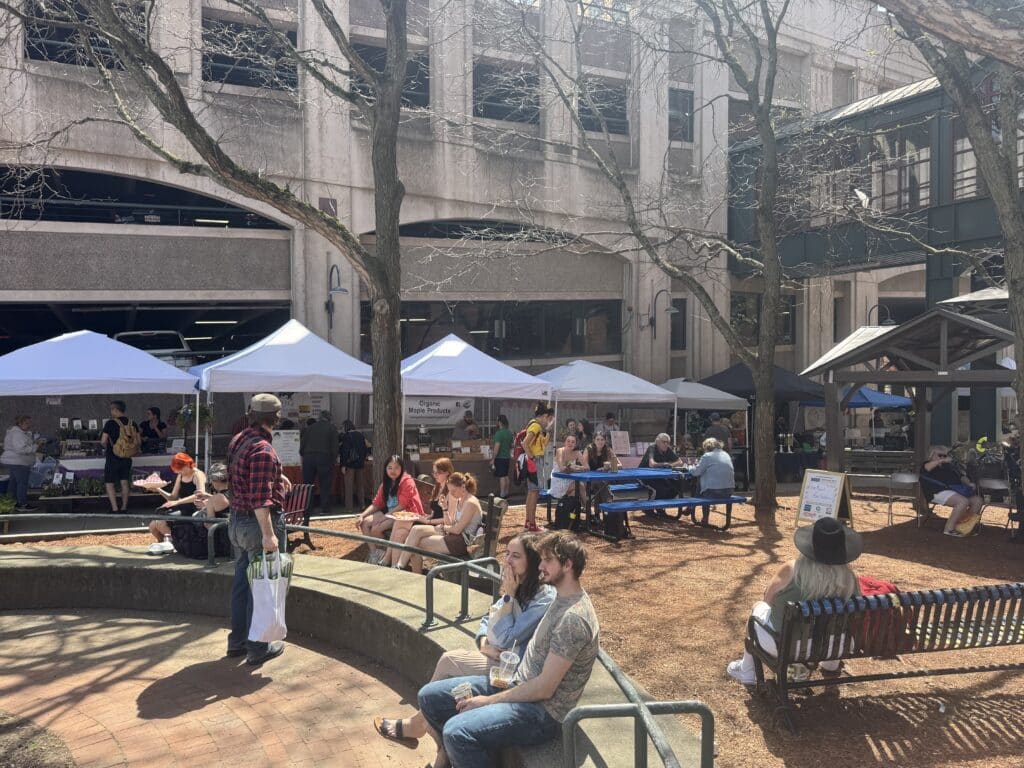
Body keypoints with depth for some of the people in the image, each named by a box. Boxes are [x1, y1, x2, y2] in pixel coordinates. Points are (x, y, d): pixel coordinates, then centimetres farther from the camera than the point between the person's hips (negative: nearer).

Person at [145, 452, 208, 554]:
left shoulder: (197, 475, -10)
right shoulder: (180, 476, 15)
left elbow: (200, 495, -27)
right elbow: (173, 497, 14)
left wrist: (178, 502, -32)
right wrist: (159, 490, -3)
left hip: (193, 511, -8)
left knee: (160, 523, -21)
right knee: (153, 526, -3)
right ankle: (166, 545, 17)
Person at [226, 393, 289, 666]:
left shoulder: (237, 440, 7)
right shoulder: (263, 450, -21)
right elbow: (260, 498, -26)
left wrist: (275, 477, 23)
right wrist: (268, 533, -26)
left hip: (237, 521, 9)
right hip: (258, 523, -9)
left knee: (241, 581, 17)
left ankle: (237, 641, 28)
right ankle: (257, 648, 10)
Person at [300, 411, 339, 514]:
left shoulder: (309, 428, 13)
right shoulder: (332, 428, 2)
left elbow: (302, 445, 11)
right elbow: (334, 446, -3)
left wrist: (303, 456, 18)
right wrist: (334, 459, 4)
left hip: (308, 457, 3)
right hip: (324, 458, -3)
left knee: (306, 483, 9)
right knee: (325, 485, 2)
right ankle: (325, 509, 1)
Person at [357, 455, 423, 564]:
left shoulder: (407, 481, -12)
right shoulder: (386, 483, 13)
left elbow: (402, 506, -18)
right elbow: (376, 504, 9)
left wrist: (384, 517, -21)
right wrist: (362, 515, -5)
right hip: (389, 514, 8)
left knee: (376, 529, -24)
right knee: (364, 523, -8)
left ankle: (384, 554, 1)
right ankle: (373, 553, -4)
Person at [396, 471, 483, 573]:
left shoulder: (471, 503, -17)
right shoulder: (459, 500, 13)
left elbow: (457, 529, -18)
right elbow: (450, 524, 11)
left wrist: (443, 527, -2)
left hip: (462, 541, -10)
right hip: (453, 536, 10)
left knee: (416, 545, -12)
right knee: (416, 529, -8)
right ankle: (400, 566, -10)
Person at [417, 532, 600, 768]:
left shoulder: (573, 617, -23)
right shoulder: (563, 599, 8)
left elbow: (545, 688, -22)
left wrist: (489, 701, -14)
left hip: (543, 712, -10)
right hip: (518, 686, 10)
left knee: (457, 731, -30)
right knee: (430, 696, 5)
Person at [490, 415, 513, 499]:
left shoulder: (499, 433, -17)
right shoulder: (510, 432, 8)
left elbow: (497, 447, -20)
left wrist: (493, 459, -15)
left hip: (500, 457, -8)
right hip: (507, 457, 8)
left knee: (502, 477, -5)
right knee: (506, 476, 15)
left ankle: (502, 495, -3)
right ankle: (506, 493, 21)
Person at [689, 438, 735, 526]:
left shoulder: (707, 456, -7)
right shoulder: (726, 455, 14)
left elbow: (696, 472, -7)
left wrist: (691, 469, 16)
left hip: (714, 492, -7)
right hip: (729, 492, 7)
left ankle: (704, 520, 28)